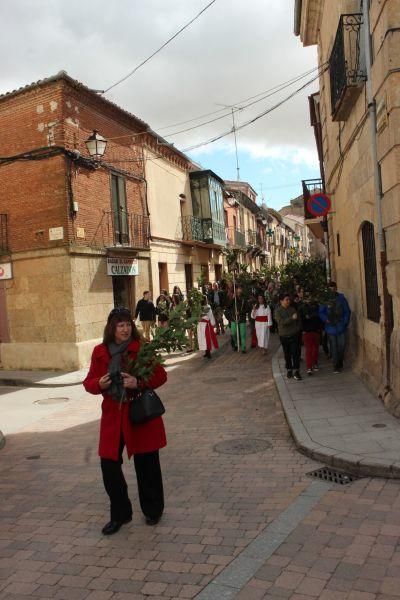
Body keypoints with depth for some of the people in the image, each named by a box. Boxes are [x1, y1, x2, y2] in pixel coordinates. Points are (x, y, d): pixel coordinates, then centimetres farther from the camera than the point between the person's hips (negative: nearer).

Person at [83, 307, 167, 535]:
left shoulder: (142, 348, -6)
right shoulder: (100, 352, 2)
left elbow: (161, 375, -5)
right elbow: (89, 383, 9)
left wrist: (139, 382, -22)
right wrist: (99, 384, -14)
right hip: (113, 416, 3)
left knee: (147, 465, 9)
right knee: (109, 465, 4)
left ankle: (153, 511, 33)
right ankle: (120, 514, 26)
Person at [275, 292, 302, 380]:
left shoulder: (292, 309, 3)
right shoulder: (278, 311, -6)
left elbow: (298, 320, 12)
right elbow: (281, 322, -20)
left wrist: (297, 329, 4)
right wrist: (292, 318, -26)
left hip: (294, 335, 1)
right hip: (284, 336, -1)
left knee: (295, 353, -6)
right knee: (287, 354, 10)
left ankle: (296, 371, -2)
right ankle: (289, 370, 25)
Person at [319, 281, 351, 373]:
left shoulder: (341, 299, 1)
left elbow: (347, 311, 4)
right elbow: (321, 312, 4)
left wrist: (345, 322, -5)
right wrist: (326, 319, -12)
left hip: (341, 327, 1)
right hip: (331, 327, -1)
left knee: (342, 346, 2)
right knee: (333, 347, 4)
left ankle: (340, 363, 25)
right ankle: (336, 366, 16)